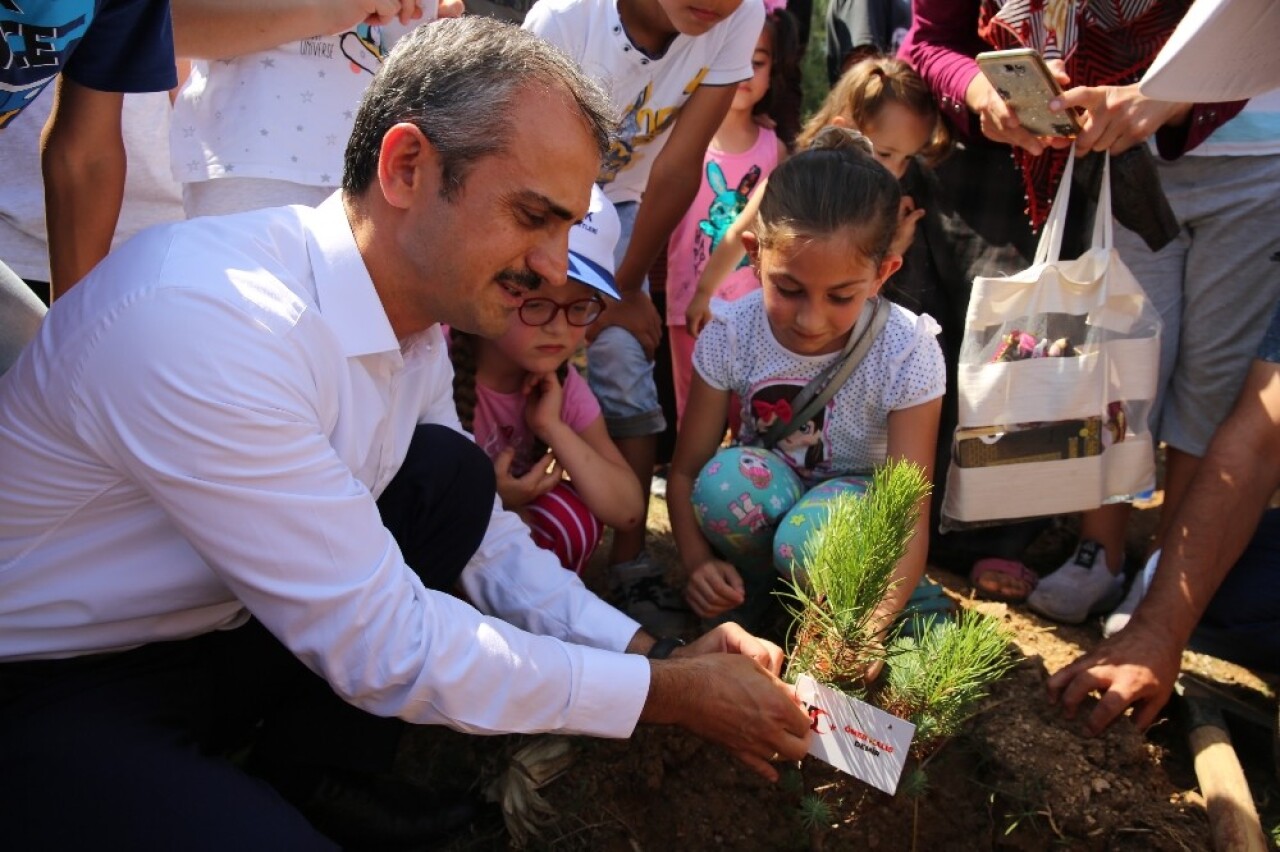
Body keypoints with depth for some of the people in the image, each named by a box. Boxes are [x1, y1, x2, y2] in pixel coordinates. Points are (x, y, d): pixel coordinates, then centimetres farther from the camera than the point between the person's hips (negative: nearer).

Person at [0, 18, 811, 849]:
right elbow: (382, 648, -27)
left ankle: (316, 778, 6)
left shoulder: (418, 313, -5)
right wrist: (665, 693, -20)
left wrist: (658, 651, -6)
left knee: (451, 475, -5)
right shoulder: (204, 319, -31)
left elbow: (482, 536, 6)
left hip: (215, 636, 8)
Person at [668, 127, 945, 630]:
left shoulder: (908, 353, -24)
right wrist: (698, 561, -29)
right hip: (765, 505, 2)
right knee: (725, 482, -33)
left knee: (811, 535, -36)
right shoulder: (730, 336, -18)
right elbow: (687, 471, -10)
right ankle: (755, 585, -3)